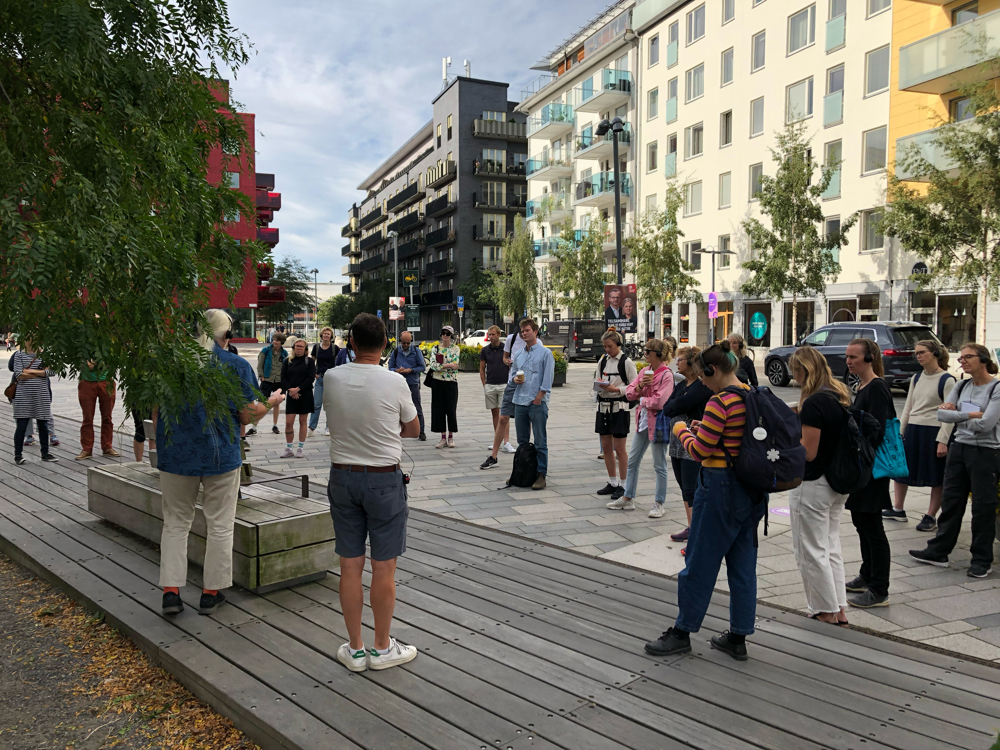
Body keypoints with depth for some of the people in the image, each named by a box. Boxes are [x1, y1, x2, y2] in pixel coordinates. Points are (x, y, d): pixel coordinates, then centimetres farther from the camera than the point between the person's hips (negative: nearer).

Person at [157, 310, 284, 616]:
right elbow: (248, 415, -7)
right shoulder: (237, 366, -7)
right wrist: (271, 402, 11)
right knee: (219, 525, 10)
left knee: (175, 523, 15)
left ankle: (171, 590, 10)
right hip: (221, 455, -2)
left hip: (175, 455, 3)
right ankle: (211, 593, 17)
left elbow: (155, 411, 8)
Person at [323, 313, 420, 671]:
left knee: (350, 565, 10)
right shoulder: (394, 383, -13)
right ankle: (382, 648, 20)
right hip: (384, 479, -3)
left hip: (342, 476, 4)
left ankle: (355, 649, 22)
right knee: (383, 567, 7)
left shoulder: (331, 379, -4)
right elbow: (413, 429, 2)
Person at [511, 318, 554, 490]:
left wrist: (538, 398, -13)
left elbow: (547, 379, -7)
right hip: (520, 401, 6)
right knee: (522, 441, 12)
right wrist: (515, 379, 0)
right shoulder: (518, 355, 16)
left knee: (540, 442, -4)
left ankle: (541, 474, -2)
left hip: (537, 403, -6)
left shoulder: (545, 353, -2)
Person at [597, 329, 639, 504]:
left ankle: (622, 485, 9)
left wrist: (616, 389, -21)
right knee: (606, 447, 11)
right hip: (603, 405, 6)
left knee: (619, 448, -1)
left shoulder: (626, 362, -8)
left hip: (620, 407, -6)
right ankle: (612, 482, 24)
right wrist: (600, 386, -9)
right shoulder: (602, 361, 9)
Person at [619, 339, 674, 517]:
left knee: (659, 465, 4)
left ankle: (659, 504, 15)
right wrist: (640, 386, -12)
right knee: (632, 461, 14)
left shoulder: (666, 374, -14)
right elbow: (629, 393, 6)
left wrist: (641, 399, -9)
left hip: (658, 421, -8)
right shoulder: (645, 371, 8)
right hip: (643, 420, 8)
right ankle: (628, 498, 26)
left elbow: (660, 402, -23)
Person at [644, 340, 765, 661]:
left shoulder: (720, 402, -19)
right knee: (743, 563, 14)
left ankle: (682, 632, 17)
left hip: (721, 487, -9)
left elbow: (700, 450, -16)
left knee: (700, 561, 4)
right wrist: (702, 428, 11)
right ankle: (738, 637, 23)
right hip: (753, 488, 9)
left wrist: (682, 430, 1)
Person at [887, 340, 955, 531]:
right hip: (913, 430, 7)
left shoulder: (947, 380, -8)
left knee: (936, 476, 3)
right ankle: (897, 510, 23)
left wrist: (943, 441, -17)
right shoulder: (916, 378, 11)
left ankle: (931, 516, 13)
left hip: (934, 432, -7)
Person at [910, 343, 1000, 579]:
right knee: (951, 501, 11)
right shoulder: (962, 386, 7)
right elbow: (941, 413, -2)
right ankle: (938, 552, 19)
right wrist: (970, 415, -14)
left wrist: (956, 415, -8)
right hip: (959, 448, 6)